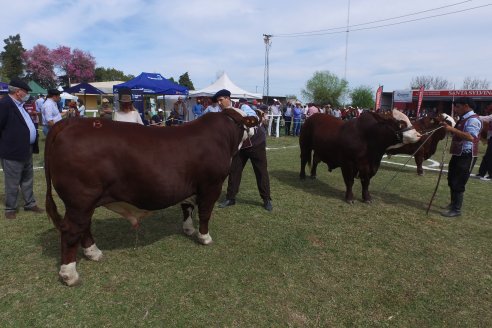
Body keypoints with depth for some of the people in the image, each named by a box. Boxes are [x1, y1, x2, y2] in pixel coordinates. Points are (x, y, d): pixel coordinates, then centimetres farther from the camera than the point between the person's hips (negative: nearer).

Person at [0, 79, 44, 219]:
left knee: (28, 180, 19)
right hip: (13, 152, -9)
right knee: (12, 184, 6)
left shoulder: (19, 105, 11)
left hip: (26, 150, 9)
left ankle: (30, 203, 33)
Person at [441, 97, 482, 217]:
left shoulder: (473, 119, -17)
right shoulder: (463, 119, 15)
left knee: (458, 183, -6)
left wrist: (453, 129, -32)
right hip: (457, 154, 10)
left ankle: (456, 210, 3)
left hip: (466, 156, -10)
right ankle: (453, 203, 35)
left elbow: (470, 137, -32)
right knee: (452, 180, 19)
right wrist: (449, 128, 11)